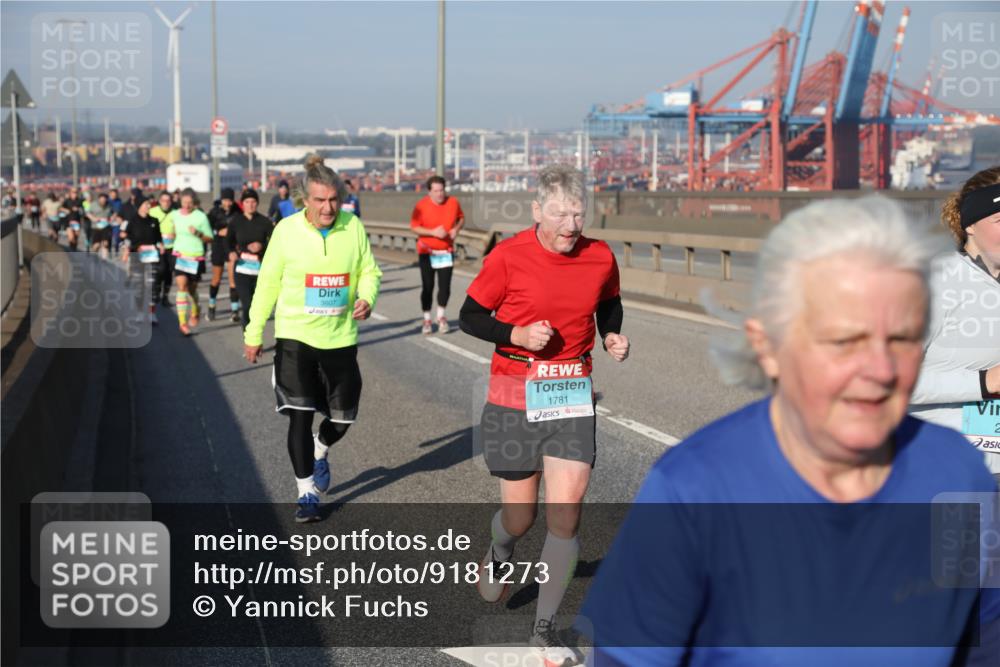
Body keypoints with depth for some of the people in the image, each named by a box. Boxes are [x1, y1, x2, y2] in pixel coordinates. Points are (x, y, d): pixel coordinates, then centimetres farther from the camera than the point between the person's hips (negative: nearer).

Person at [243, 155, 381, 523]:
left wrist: (366, 299, -17)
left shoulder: (354, 227, -5)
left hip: (340, 337, 2)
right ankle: (307, 492, 11)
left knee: (342, 416, 11)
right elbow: (268, 282, -1)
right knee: (300, 417, -4)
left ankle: (320, 453, 45)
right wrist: (254, 333, 3)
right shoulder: (287, 230, -9)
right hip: (295, 336, -2)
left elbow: (368, 271, 6)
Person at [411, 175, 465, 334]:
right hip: (427, 253, -2)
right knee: (427, 286, 1)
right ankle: (427, 319, 14)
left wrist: (457, 229, -7)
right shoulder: (421, 206, -11)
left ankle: (441, 317, 20)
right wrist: (433, 232, -21)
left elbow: (461, 218, 13)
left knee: (445, 286, -1)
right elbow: (414, 227, -10)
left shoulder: (453, 202, -2)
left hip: (446, 252, 2)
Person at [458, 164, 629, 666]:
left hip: (572, 398, 2)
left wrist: (613, 336, 0)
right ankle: (498, 555, 48)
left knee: (566, 512, -9)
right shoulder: (509, 256, -11)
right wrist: (517, 334, -19)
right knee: (520, 515, 8)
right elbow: (470, 316, -3)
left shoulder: (600, 257, -1)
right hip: (514, 398, -2)